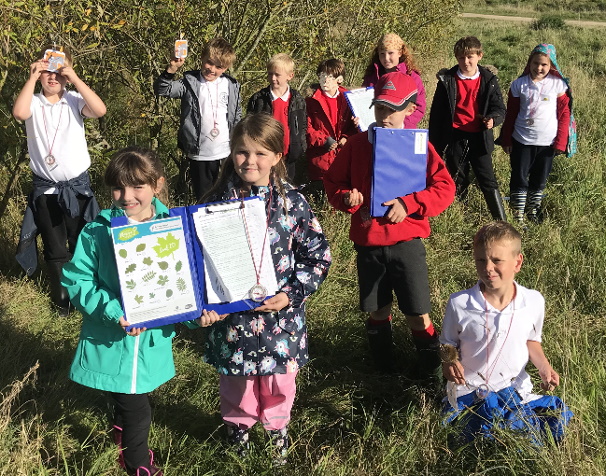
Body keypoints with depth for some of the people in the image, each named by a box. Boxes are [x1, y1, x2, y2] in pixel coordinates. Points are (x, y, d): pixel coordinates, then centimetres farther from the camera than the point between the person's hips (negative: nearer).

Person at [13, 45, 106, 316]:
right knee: (54, 249, 12)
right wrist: (32, 78, -21)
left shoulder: (74, 100, -4)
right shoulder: (33, 102, -4)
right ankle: (61, 299, 28)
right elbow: (19, 113, -26)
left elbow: (100, 110, -23)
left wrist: (75, 78, -22)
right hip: (45, 188, 1)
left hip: (77, 185, 0)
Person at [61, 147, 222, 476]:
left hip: (153, 343, 3)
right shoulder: (97, 232, -12)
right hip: (109, 344, -3)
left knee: (130, 404, 23)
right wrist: (112, 312, -23)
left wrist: (198, 313, -20)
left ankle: (125, 446, 53)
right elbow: (76, 281, -10)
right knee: (137, 412, 2)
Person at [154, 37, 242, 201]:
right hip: (199, 155, -2)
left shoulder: (232, 86, 4)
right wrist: (172, 68, -31)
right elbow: (161, 89, -15)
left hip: (226, 154, 2)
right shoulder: (190, 83, -4)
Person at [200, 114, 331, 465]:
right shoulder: (217, 202, -7)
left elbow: (317, 257, -5)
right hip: (231, 314, 1)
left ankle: (278, 426, 46)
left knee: (279, 381, 17)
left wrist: (291, 295, -14)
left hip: (280, 315, 0)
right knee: (236, 379, 18)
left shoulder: (293, 203, -9)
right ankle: (238, 424, 47)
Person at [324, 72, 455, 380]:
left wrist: (409, 204, -18)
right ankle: (382, 365, 36)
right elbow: (333, 181, 9)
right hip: (367, 242, 2)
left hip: (407, 242, -2)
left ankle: (430, 369, 23)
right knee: (377, 310, 15)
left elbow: (445, 189, -6)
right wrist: (346, 198, -12)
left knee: (418, 314, 2)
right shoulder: (357, 144, 3)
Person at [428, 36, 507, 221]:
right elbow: (436, 113, 3)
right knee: (458, 182, 12)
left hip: (479, 138, -1)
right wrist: (434, 143, 2)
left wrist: (492, 119, -23)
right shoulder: (447, 80, -1)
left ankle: (502, 222, 5)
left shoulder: (488, 81, 0)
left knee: (488, 181, -1)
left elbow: (499, 109, 1)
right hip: (455, 138, 1)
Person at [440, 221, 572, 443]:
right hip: (472, 390, -2)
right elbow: (449, 344, 2)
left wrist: (543, 367, -5)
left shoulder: (534, 302, -7)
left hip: (516, 387, 2)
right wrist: (450, 362, -19)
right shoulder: (459, 303, -13)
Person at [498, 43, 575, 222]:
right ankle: (518, 217, 13)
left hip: (547, 143, 0)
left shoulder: (559, 85, -5)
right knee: (519, 179, 3)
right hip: (521, 141, 0)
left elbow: (564, 114, -2)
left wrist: (561, 142, -5)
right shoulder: (519, 84, -3)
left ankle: (533, 212, 29)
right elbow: (511, 114, 3)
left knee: (540, 180, 12)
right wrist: (506, 140, 3)